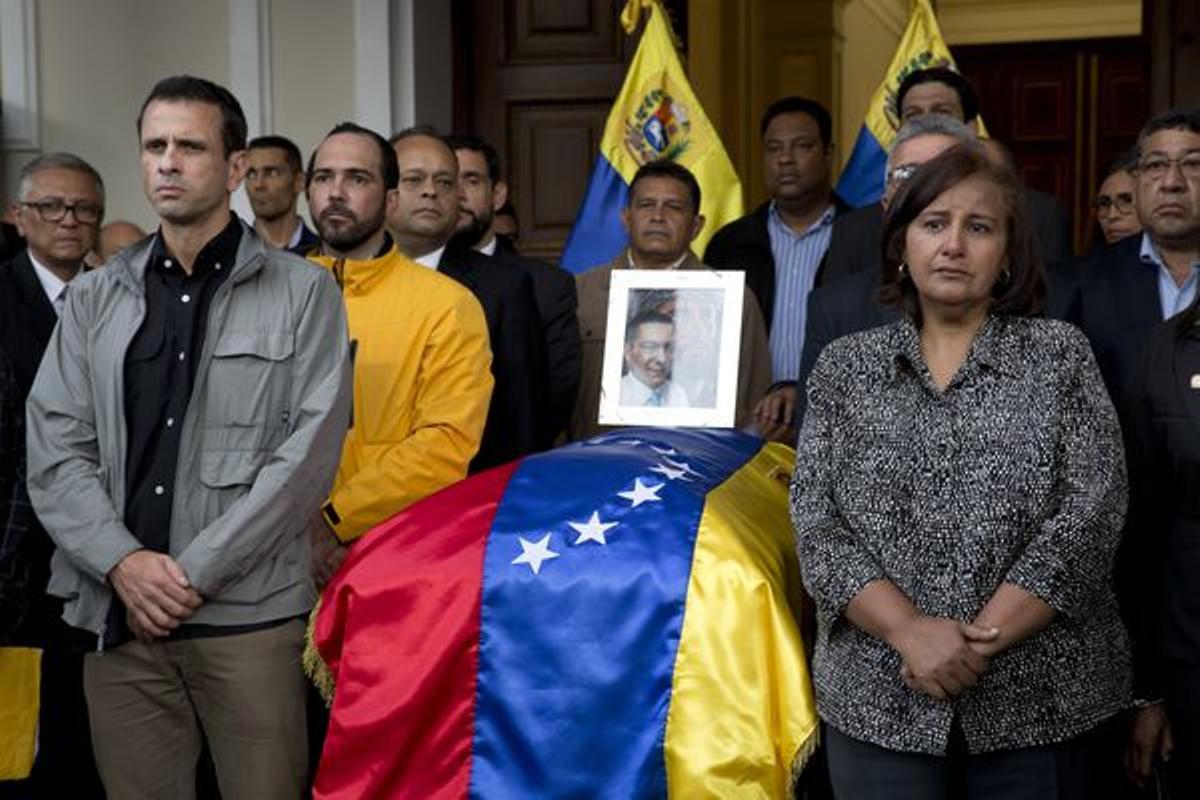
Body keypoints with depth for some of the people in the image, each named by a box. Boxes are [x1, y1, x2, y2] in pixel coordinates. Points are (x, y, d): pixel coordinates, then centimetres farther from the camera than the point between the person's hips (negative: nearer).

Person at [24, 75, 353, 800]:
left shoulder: (304, 293, 2)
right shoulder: (95, 298, 13)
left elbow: (309, 453, -6)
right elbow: (55, 448, 6)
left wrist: (196, 571, -9)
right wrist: (123, 563, -9)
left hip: (251, 614, -3)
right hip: (121, 613, 3)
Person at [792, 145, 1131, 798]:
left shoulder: (1060, 356, 2)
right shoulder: (845, 367, 4)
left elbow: (1090, 518, -7)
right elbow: (817, 526, -3)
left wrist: (980, 640, -15)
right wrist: (910, 632, -16)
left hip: (1048, 703, 0)